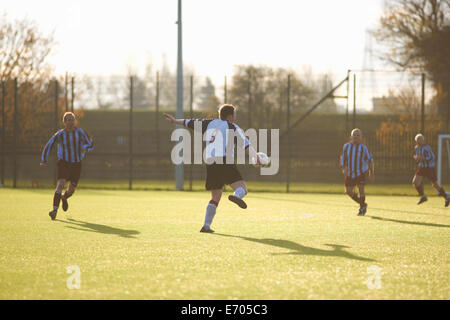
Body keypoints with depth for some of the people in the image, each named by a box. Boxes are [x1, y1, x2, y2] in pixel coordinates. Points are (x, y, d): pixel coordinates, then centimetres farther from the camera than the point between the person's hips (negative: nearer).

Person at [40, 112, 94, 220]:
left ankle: (64, 198, 46)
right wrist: (44, 160, -5)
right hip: (63, 162, -3)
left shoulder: (80, 132, -4)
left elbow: (91, 144, 0)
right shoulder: (59, 135, -6)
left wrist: (85, 148, -24)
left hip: (76, 164, 3)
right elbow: (48, 146, 3)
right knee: (60, 184, -22)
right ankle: (55, 209, -27)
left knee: (72, 188, 9)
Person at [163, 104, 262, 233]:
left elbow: (190, 122, 32)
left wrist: (175, 120, 46)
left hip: (210, 163, 5)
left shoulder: (210, 123, 22)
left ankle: (206, 225, 9)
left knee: (215, 198, 17)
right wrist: (256, 158, -11)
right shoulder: (232, 127, 8)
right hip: (225, 161, -5)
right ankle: (236, 196, -49)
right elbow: (245, 144, -4)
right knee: (242, 188, -13)